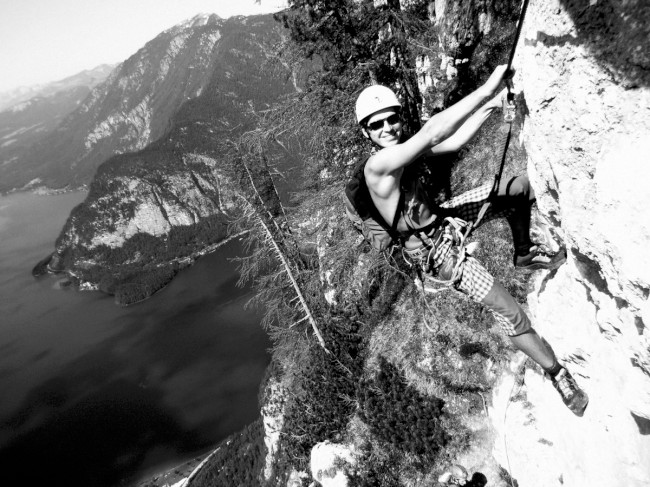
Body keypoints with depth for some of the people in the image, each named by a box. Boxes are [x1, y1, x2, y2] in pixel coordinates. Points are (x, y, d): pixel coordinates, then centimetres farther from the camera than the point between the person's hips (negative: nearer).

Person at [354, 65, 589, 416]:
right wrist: (488, 88, -35)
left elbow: (453, 142, 4)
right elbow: (433, 132, -38)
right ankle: (558, 374, 11)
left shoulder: (401, 148, -1)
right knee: (508, 311, -11)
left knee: (522, 187, 11)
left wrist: (489, 107, -1)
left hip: (443, 217, 9)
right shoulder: (378, 163, -28)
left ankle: (524, 256, 28)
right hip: (434, 249, -9)